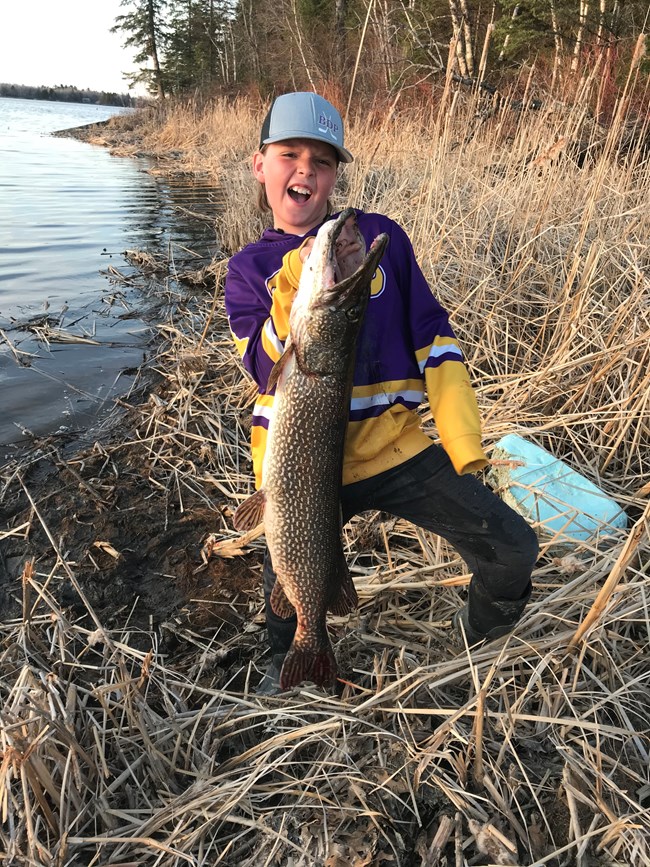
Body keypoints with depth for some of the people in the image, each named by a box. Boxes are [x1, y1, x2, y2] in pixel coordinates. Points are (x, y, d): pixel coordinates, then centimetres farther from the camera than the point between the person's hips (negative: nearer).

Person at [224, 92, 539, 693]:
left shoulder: (380, 236, 2)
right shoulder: (249, 268, 2)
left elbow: (431, 334, 1)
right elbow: (270, 370, -10)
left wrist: (463, 438, -5)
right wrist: (297, 289, -25)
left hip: (392, 446, 1)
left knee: (513, 548, -3)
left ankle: (484, 630, 31)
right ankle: (288, 657, 53)